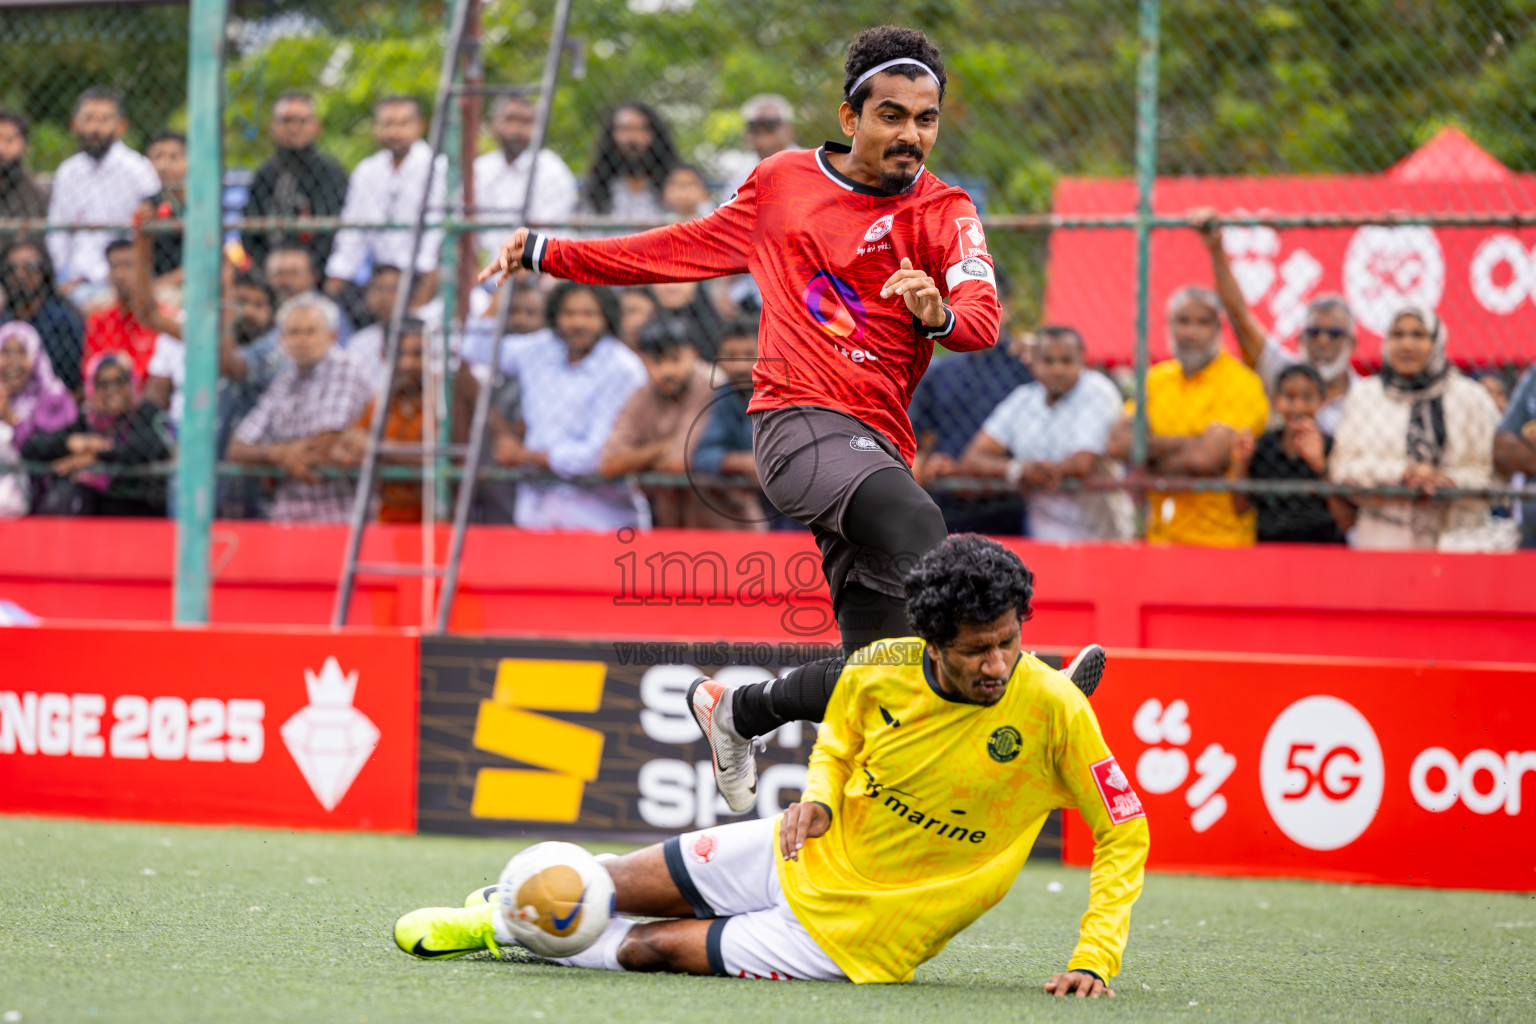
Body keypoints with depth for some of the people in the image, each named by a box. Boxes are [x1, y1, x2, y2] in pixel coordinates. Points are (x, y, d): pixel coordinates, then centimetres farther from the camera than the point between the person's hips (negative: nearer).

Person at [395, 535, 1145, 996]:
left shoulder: (1052, 707, -26)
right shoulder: (879, 673, -14)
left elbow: (1125, 834, -16)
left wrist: (1094, 960, -24)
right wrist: (818, 798, -11)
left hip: (855, 935, -3)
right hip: (808, 856, 3)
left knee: (651, 948, -7)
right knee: (619, 887, 7)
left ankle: (517, 936, 23)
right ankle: (497, 915, 40)